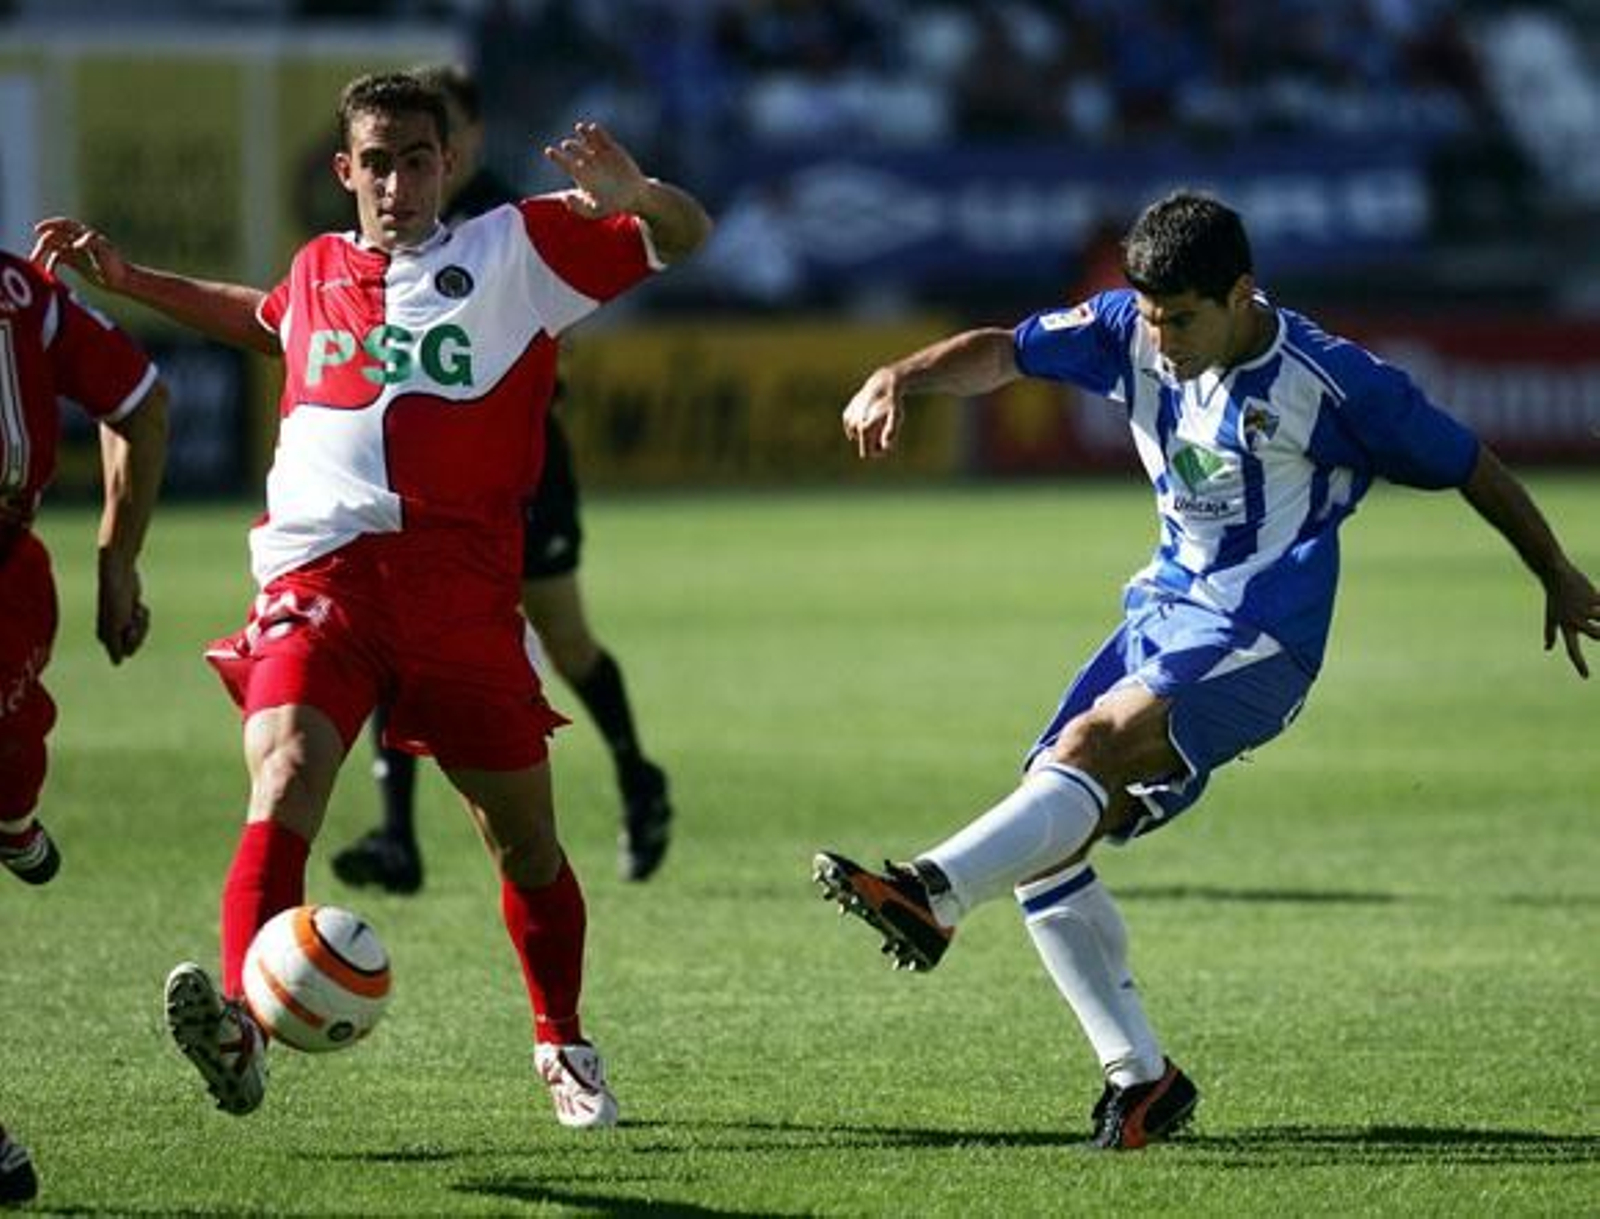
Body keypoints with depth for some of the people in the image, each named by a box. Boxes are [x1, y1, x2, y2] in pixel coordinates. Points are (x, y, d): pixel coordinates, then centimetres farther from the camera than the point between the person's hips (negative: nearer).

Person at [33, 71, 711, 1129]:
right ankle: (243, 1021, -42)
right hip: (321, 573, 1)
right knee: (285, 773, -26)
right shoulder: (317, 270, 17)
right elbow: (265, 320, 42)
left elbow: (687, 240, 6)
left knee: (525, 836, 9)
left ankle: (564, 1047, 31)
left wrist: (631, 194, -16)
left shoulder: (514, 251, 6)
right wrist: (126, 277, 39)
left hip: (465, 592, -1)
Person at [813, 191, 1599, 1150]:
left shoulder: (1330, 381, -12)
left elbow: (1469, 465, -1)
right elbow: (1007, 353, -1)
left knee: (1095, 743, -31)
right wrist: (900, 378, -22)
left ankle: (932, 893, -48)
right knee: (1042, 843, -5)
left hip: (1259, 644, -7)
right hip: (1167, 612, 7)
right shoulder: (1131, 332, 1)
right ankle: (1142, 1078, 2)